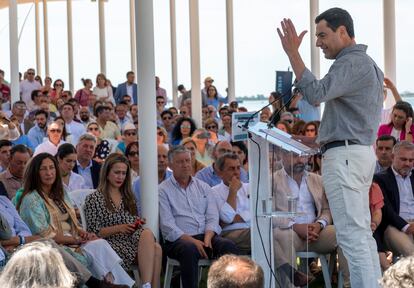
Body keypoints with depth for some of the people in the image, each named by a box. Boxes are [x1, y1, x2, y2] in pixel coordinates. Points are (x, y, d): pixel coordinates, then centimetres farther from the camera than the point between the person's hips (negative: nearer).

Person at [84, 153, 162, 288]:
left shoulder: (128, 197, 24)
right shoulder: (94, 199, 6)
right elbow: (93, 232, -1)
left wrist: (137, 224, 3)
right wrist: (118, 228, -13)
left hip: (131, 241, 5)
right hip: (111, 244, -5)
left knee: (156, 248, -32)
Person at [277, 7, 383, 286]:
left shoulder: (352, 63, -13)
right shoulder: (367, 64, 21)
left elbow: (316, 93, -25)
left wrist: (293, 53, -22)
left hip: (345, 155, -11)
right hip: (362, 151, 11)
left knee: (352, 234, -13)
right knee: (363, 232, 11)